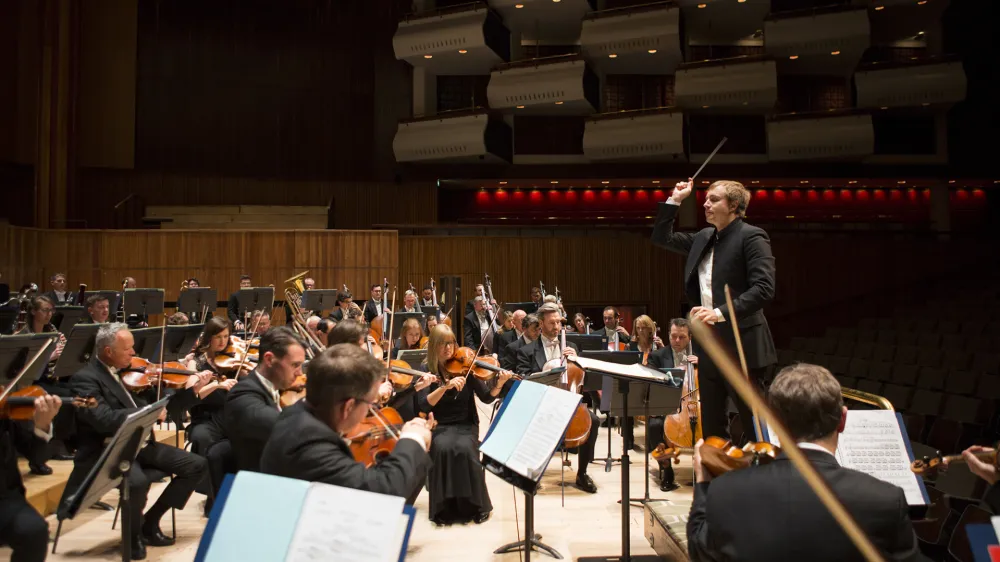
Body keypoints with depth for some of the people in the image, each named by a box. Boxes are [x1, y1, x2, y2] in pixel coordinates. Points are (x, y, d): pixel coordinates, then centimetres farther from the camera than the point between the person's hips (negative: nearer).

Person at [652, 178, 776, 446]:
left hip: (742, 346, -8)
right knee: (711, 424, 14)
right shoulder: (704, 238, 13)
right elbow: (662, 238, 20)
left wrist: (721, 312, -29)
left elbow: (764, 288, -20)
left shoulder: (751, 236, -10)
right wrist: (674, 201, 11)